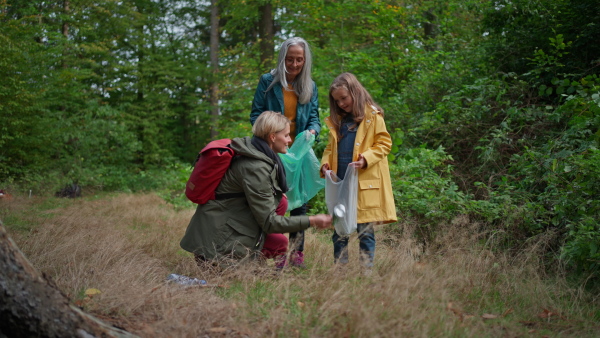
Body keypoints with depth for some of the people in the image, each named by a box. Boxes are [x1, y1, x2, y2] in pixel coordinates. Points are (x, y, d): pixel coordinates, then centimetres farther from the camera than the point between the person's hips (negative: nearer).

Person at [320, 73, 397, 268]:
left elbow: (384, 143, -3)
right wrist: (325, 163, 2)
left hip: (364, 183, -5)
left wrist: (366, 158, -18)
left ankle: (367, 269, 7)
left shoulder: (373, 116, -1)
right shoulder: (337, 120, 17)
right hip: (339, 182, 6)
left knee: (365, 230, -1)